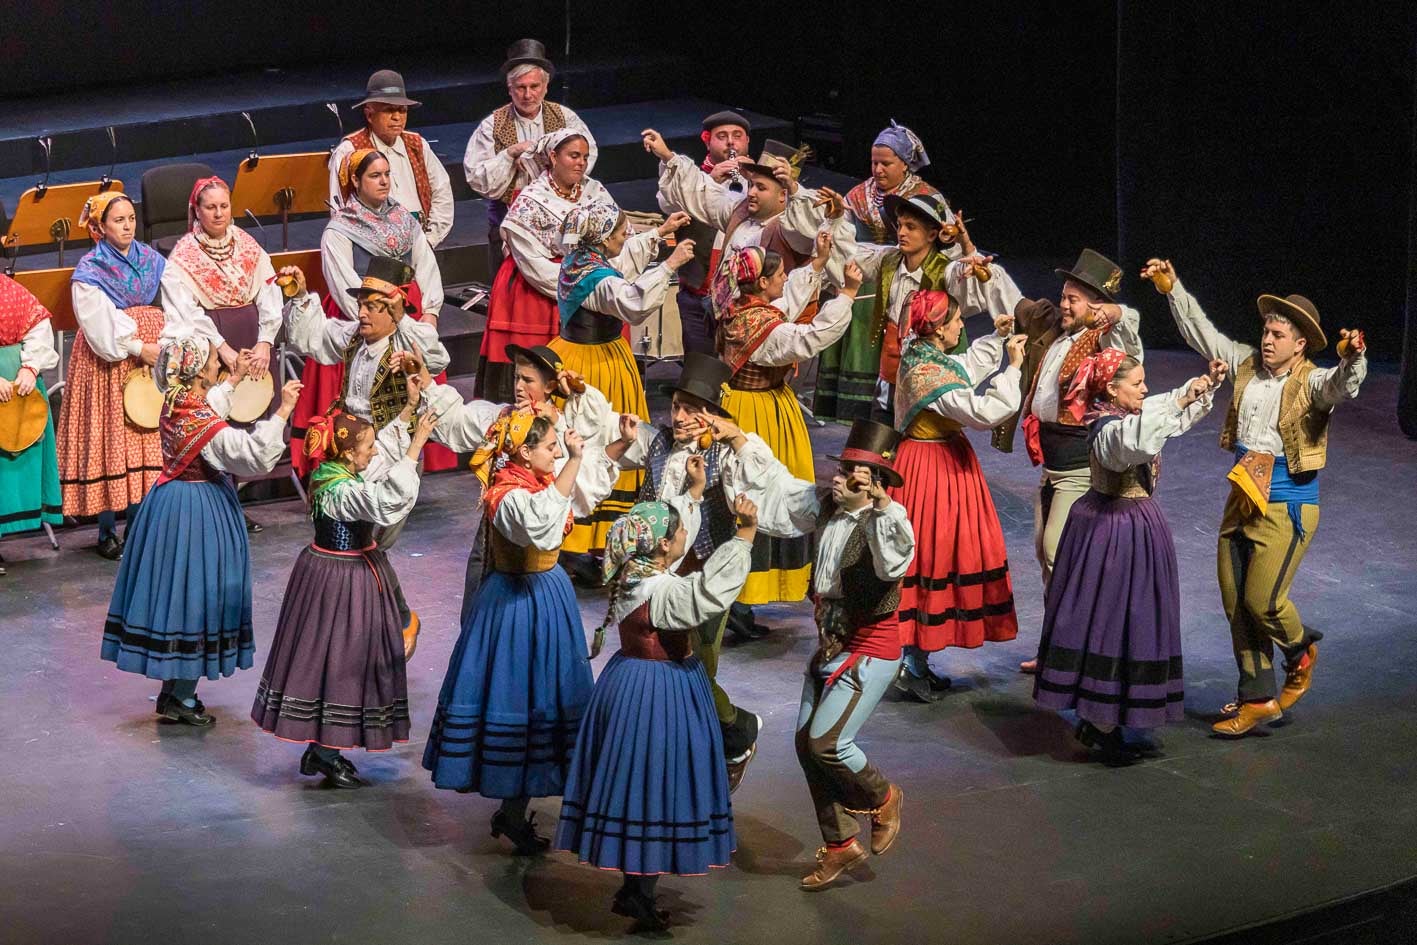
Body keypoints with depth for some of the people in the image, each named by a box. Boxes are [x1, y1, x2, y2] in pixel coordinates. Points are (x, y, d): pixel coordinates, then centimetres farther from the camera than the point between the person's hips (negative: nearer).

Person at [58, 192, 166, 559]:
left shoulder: (152, 260, 6)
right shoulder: (89, 271, -7)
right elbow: (100, 325, -14)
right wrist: (137, 348, -18)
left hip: (151, 359, 4)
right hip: (107, 363, -4)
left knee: (144, 439, 6)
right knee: (109, 442, -3)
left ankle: (137, 525, 15)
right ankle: (107, 534, 4)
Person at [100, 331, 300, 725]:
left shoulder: (174, 405, 0)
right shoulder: (205, 425, -26)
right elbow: (256, 456, -31)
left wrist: (236, 377, 28)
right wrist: (282, 412, -30)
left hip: (171, 502, 9)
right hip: (199, 512, -9)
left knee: (174, 590, 15)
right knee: (195, 592, 2)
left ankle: (171, 691, 24)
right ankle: (183, 698, 8)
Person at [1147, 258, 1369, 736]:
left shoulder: (1313, 382, -13)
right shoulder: (1247, 365, 5)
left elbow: (1343, 385, -34)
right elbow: (1200, 332, 12)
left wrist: (1353, 359, -55)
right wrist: (1173, 288, 6)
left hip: (1287, 508, -7)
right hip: (1241, 501, 7)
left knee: (1262, 600, -8)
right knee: (1236, 603, 8)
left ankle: (1300, 650, 26)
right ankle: (1258, 699, 18)